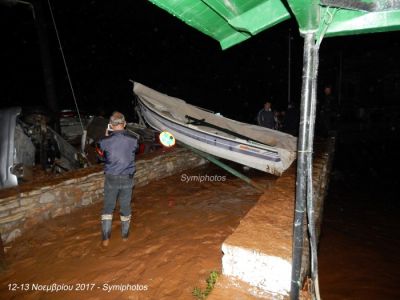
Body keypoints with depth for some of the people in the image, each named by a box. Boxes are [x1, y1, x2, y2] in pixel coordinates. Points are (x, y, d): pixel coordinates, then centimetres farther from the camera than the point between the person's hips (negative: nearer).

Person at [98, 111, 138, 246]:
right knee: (125, 207, 17)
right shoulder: (133, 140, -14)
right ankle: (125, 235, 34)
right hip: (127, 179, 1)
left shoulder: (105, 141, -16)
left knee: (108, 208, 16)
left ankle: (106, 238, 22)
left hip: (111, 179, -1)